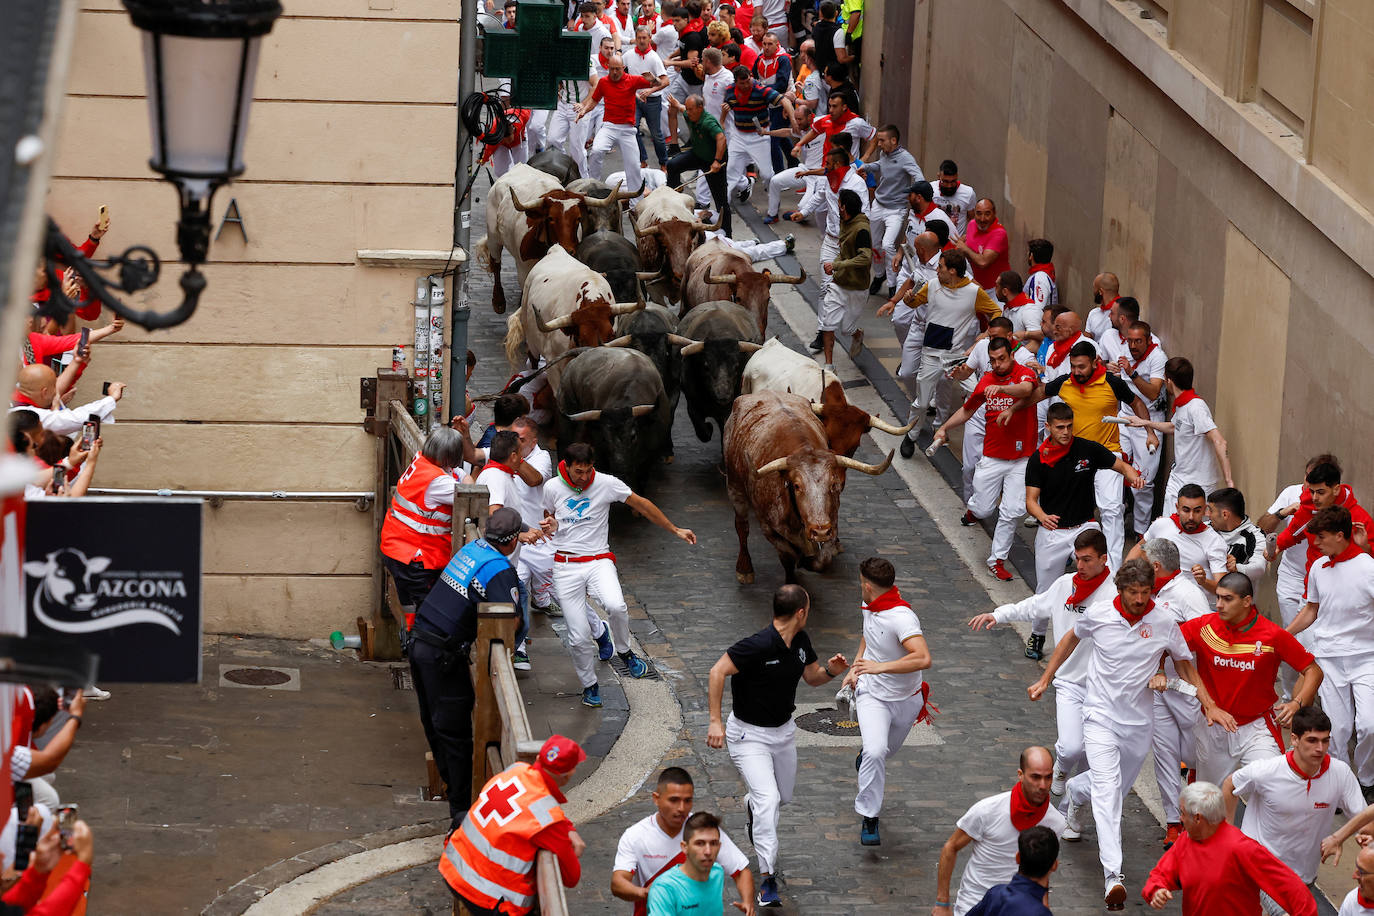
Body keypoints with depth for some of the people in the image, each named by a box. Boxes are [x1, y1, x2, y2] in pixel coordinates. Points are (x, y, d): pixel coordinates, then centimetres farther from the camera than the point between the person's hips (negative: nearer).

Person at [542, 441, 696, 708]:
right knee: (578, 638, -5)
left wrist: (675, 530, 11)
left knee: (615, 606, -32)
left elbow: (642, 505, 6)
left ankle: (625, 652, 0)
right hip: (565, 566, 1)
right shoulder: (552, 488, 0)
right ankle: (589, 685, 24)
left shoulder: (606, 484, -5)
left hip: (598, 561, -1)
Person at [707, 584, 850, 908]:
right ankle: (767, 878, -16)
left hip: (783, 730, 7)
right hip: (749, 734, -7)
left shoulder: (801, 641, -3)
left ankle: (754, 804, 58)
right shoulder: (759, 645, -28)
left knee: (783, 796, 22)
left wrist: (831, 670, -13)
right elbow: (717, 672, -26)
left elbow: (812, 677, 11)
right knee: (768, 800, -20)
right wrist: (715, 720, -30)